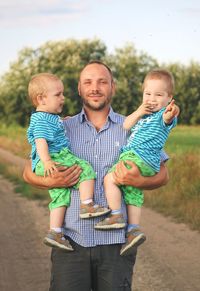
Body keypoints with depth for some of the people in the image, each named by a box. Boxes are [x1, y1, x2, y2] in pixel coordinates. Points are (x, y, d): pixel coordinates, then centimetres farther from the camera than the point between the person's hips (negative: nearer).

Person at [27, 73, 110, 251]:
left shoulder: (51, 118, 24)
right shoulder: (41, 120, -10)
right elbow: (41, 141, -22)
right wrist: (47, 161, -33)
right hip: (54, 158, -10)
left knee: (61, 195, 6)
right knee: (85, 169, -17)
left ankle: (55, 232, 3)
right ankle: (87, 205, -24)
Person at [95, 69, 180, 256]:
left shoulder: (162, 115, -8)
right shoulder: (145, 114, 23)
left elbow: (166, 119, -33)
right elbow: (125, 126, 17)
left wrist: (171, 113, -58)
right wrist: (138, 113, 1)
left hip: (138, 157, -10)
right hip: (133, 157, 10)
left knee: (110, 179, -18)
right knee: (133, 195, 11)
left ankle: (116, 217, -14)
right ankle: (134, 229, 14)